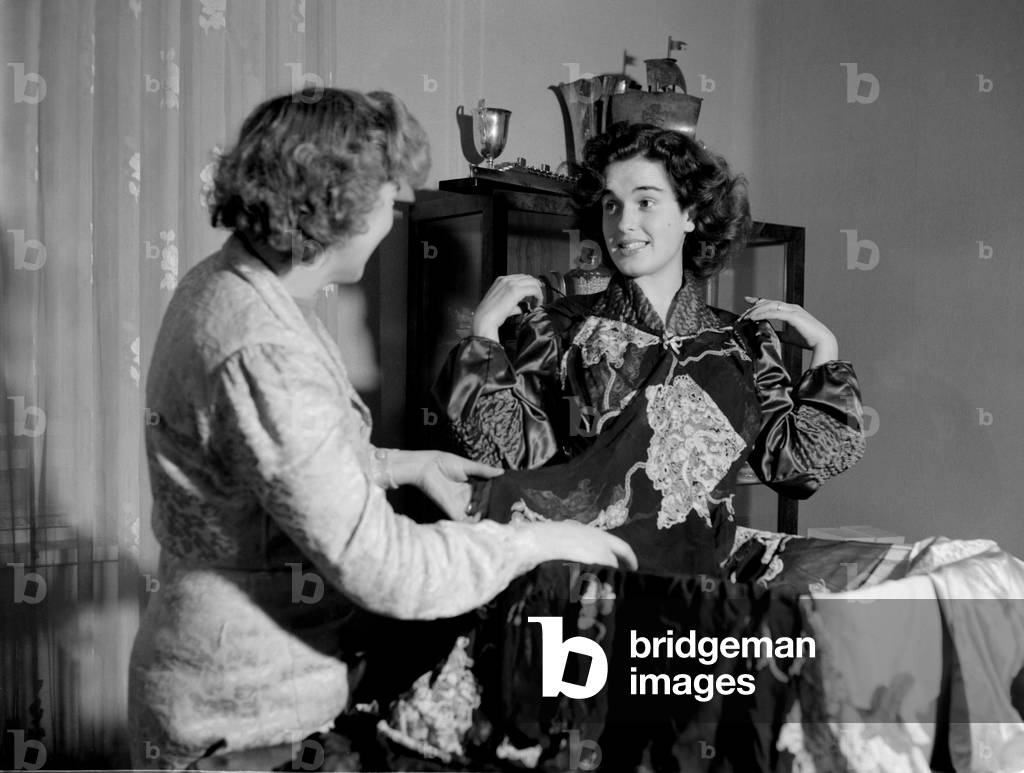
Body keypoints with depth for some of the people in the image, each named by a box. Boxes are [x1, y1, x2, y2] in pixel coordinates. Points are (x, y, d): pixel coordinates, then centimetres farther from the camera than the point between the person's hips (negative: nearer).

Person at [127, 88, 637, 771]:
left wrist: (406, 465, 9)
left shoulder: (226, 282, 3)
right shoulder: (263, 353, -30)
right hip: (249, 715, -9)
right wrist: (542, 540, -19)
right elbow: (377, 564, -30)